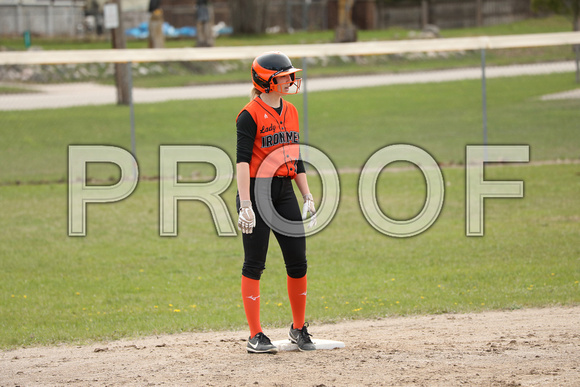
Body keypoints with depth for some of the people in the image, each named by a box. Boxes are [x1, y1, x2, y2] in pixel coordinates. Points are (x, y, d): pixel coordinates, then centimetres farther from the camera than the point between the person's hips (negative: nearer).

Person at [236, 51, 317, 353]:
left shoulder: (290, 111, 13)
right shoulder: (250, 115, -10)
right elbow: (242, 160, -16)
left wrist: (308, 196, 15)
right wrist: (245, 204, -23)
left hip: (285, 191, 7)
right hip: (257, 191, -7)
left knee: (297, 262, 5)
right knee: (254, 264, -3)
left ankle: (299, 329, 19)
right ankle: (255, 337, 0)